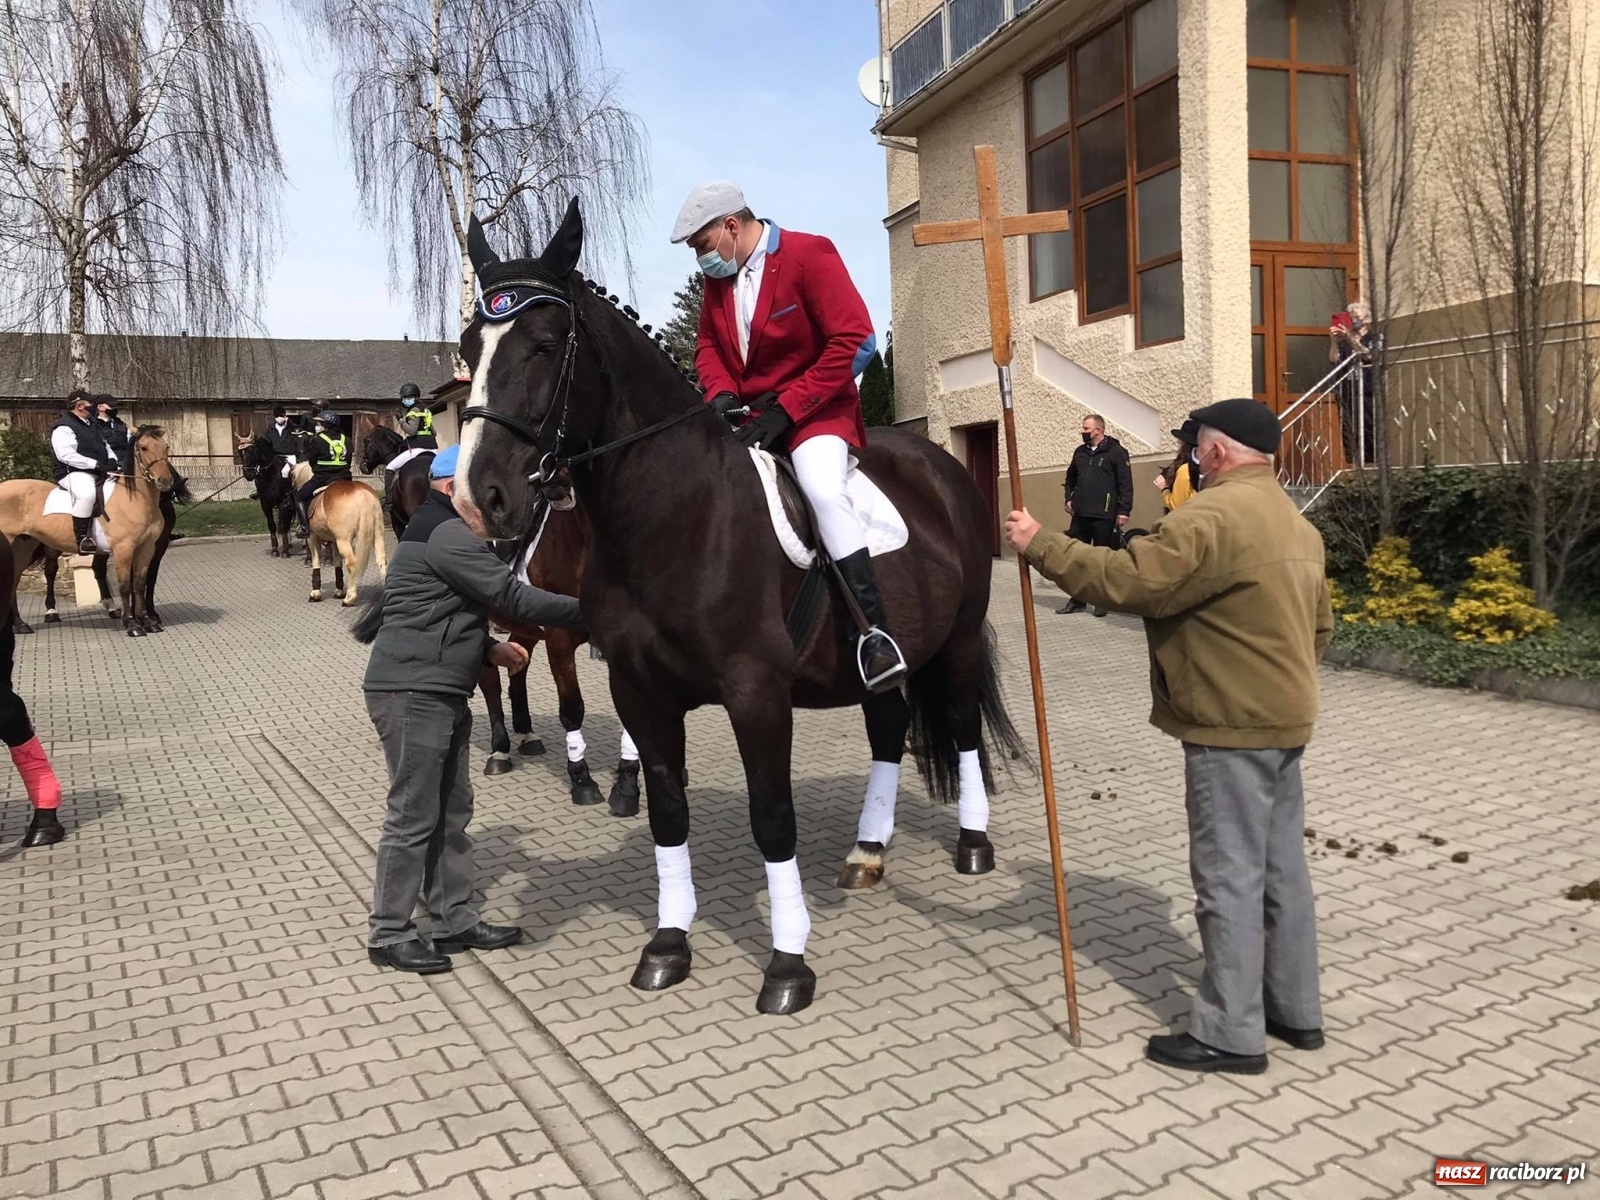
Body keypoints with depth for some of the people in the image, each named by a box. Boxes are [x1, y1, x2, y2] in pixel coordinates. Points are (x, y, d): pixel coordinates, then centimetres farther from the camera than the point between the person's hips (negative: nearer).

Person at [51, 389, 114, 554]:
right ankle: (82, 539, -34)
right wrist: (95, 464, -25)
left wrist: (111, 460, 4)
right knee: (87, 494, -39)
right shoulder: (64, 427, -10)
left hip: (100, 473, 10)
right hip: (74, 473, -10)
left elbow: (105, 446, 27)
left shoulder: (92, 424, 19)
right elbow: (66, 455, -21)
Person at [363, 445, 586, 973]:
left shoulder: (444, 532, 19)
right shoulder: (447, 534, -16)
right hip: (413, 695, -11)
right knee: (414, 817, -2)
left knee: (452, 811, 15)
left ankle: (455, 920, 24)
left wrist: (490, 649, 13)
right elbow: (512, 597, -21)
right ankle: (389, 935, 10)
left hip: (442, 693, 11)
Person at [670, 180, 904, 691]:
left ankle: (876, 632, -28)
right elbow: (708, 344, 17)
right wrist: (722, 392, -8)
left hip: (815, 410, -7)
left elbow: (855, 342, -17)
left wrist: (784, 408, -20)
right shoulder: (718, 276, 8)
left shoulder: (809, 254, -12)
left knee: (823, 490, -32)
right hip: (747, 415, 7)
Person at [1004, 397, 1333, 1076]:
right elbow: (1320, 628, 20)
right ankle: (1295, 1009, 29)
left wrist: (1039, 546, -17)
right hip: (1284, 723, 10)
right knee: (1281, 868, 17)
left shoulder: (1213, 517, -18)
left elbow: (1125, 580, -26)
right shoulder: (1298, 524, 15)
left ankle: (1230, 1034, 8)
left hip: (1230, 730, -10)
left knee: (1229, 878, -2)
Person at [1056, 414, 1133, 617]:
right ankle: (1077, 599, 16)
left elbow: (1126, 484, -8)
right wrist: (1069, 498, 12)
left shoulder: (1116, 452, -4)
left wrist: (1124, 510, -13)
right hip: (1080, 514, 6)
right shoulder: (1080, 452, 13)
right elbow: (1070, 478, 27)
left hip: (1103, 516, -6)